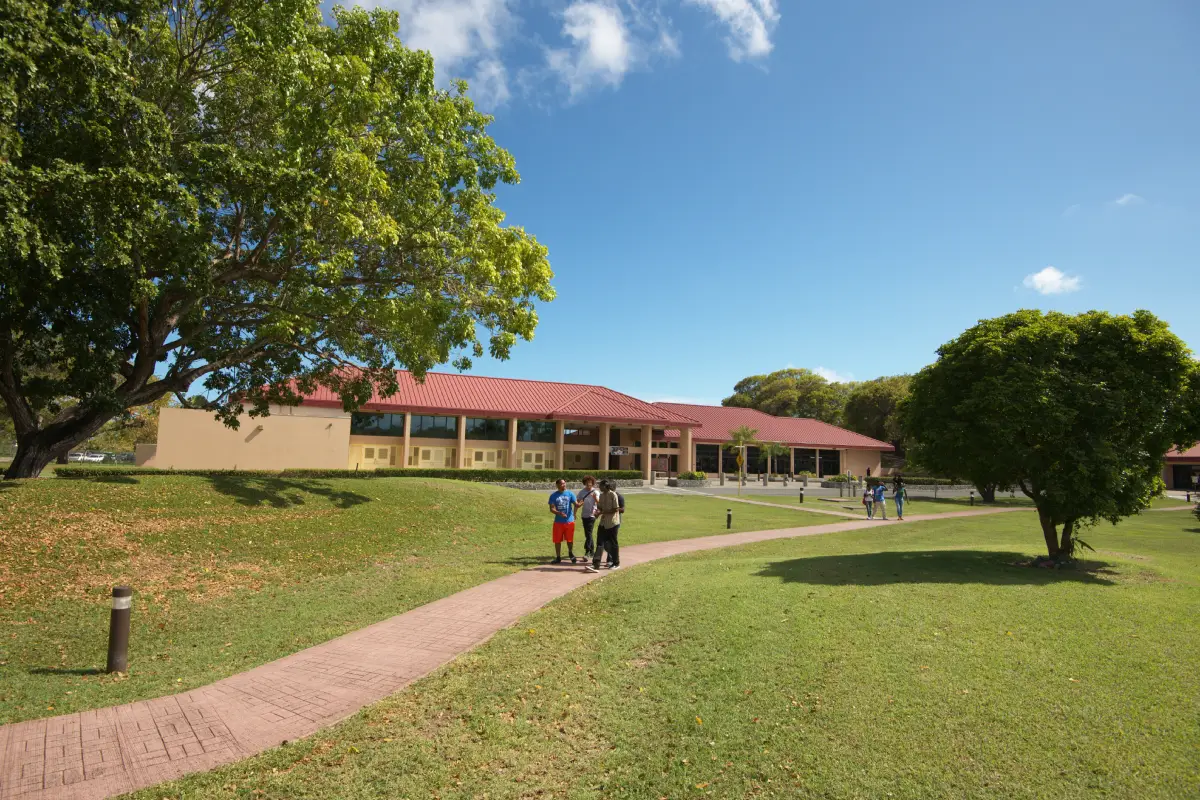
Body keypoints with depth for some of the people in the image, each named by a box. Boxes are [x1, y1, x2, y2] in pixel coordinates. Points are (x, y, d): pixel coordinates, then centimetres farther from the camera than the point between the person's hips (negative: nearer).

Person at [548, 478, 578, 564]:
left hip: (569, 521, 0)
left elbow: (575, 504, -9)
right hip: (558, 521, 0)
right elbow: (552, 508, -5)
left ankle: (571, 553, 34)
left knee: (570, 539, 9)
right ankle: (558, 557, 17)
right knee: (557, 540, 4)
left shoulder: (570, 494, 1)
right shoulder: (553, 496, -1)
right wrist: (559, 513, -24)